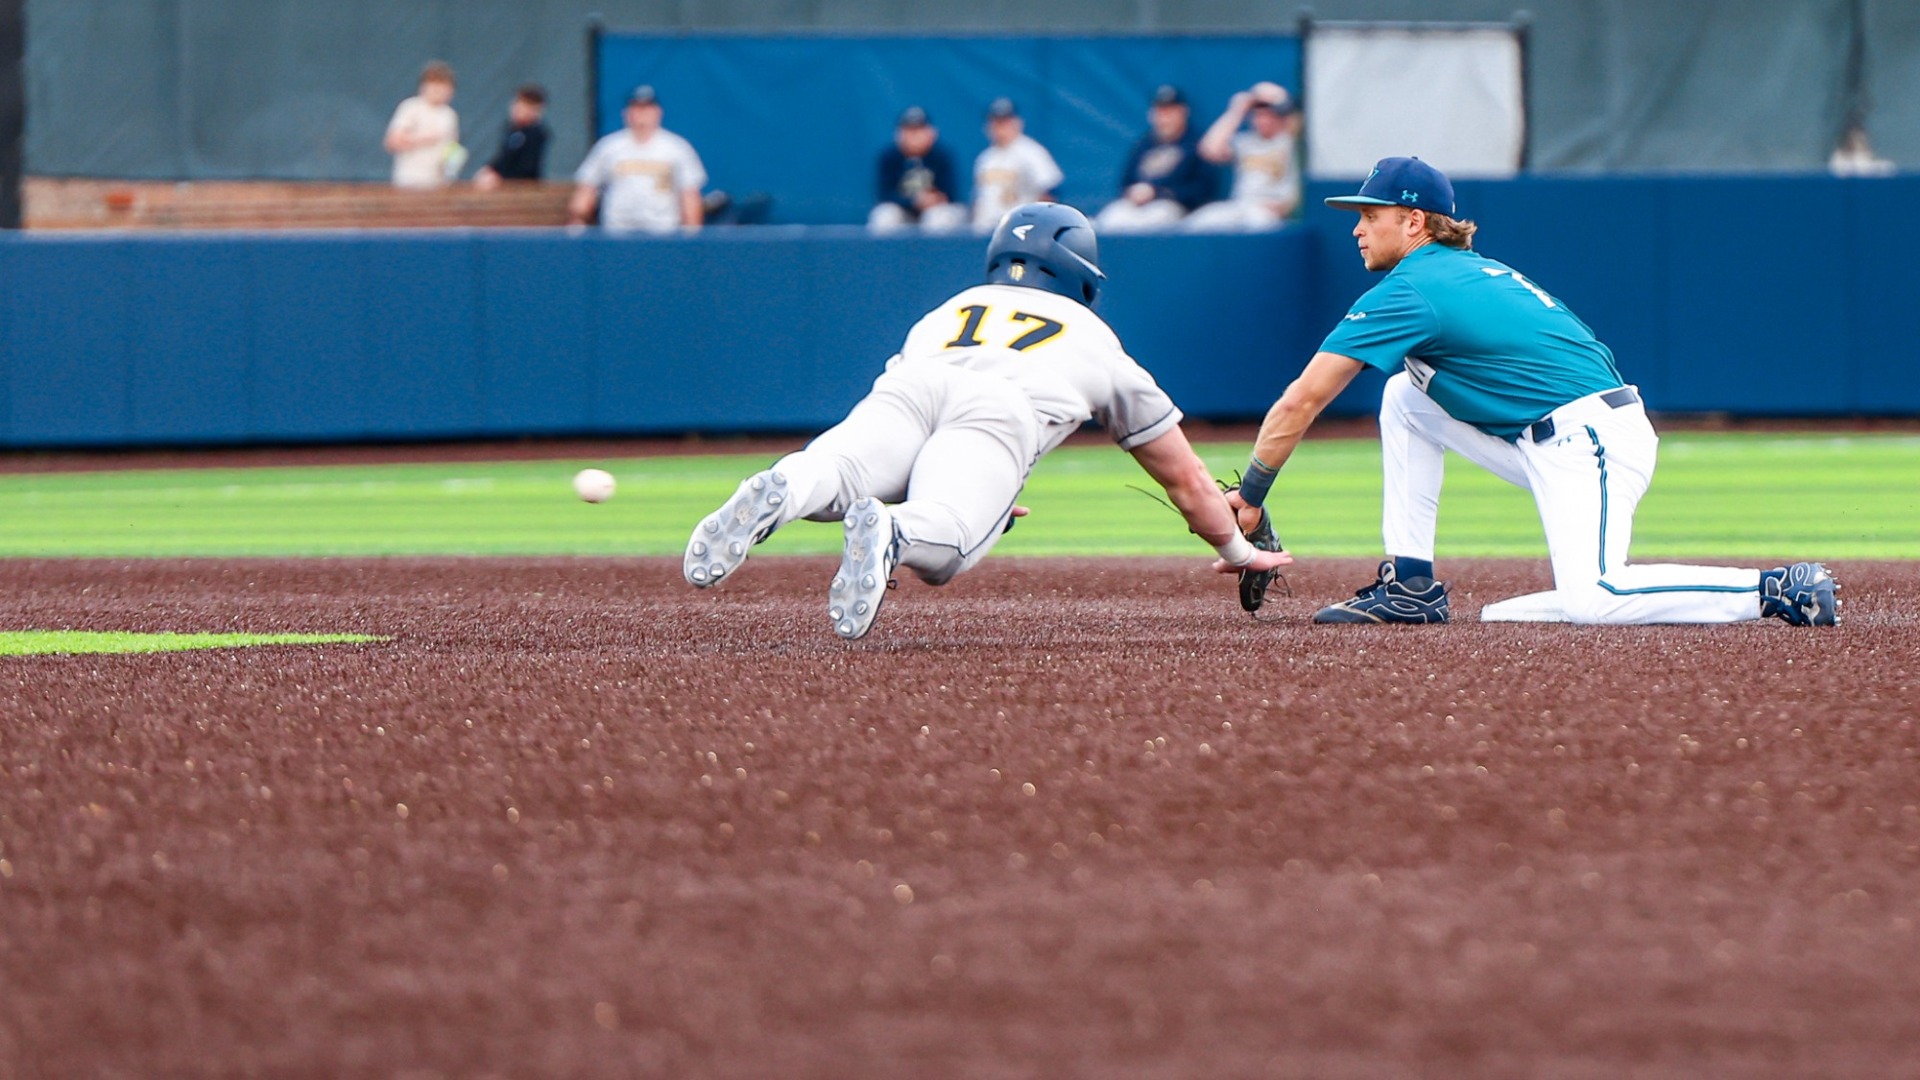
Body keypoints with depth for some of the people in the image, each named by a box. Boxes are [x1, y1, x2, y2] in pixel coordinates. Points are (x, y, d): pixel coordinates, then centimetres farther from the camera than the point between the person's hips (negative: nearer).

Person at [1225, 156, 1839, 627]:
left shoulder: (1408, 291, -8)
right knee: (1403, 395, 13)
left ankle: (1779, 591, -22)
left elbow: (1301, 402, -9)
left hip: (1590, 439, -10)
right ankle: (1411, 587, 10)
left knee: (1590, 602, -27)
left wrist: (1251, 494, -3)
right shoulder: (1469, 271, 20)